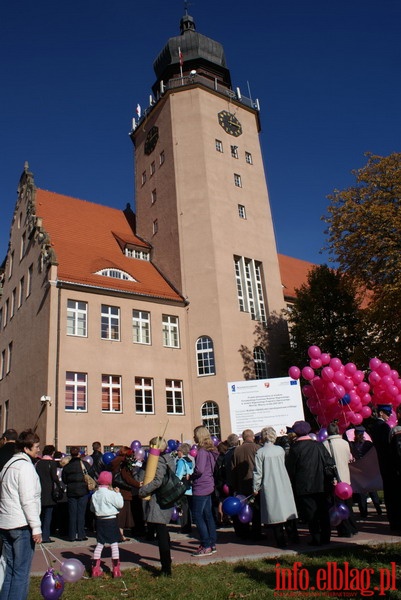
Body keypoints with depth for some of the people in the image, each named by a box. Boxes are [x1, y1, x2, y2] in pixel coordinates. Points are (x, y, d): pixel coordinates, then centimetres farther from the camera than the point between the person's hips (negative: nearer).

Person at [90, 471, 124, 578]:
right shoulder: (111, 494, -16)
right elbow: (120, 504, -14)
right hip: (111, 520, -5)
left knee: (99, 544, 14)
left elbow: (92, 508, 12)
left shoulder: (94, 494, 2)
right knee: (114, 544, 3)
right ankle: (116, 570, 5)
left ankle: (95, 569, 15)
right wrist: (118, 493, -4)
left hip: (99, 520, 5)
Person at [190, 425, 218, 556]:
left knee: (197, 516, -1)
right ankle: (212, 544, 21)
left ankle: (206, 546, 1)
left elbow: (199, 470, -25)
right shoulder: (210, 450, 10)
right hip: (208, 486, 9)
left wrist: (190, 476, -6)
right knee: (208, 515, 14)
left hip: (200, 488, -9)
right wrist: (193, 476, 14)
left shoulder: (202, 451, -18)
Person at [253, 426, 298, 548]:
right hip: (284, 485, 3)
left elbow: (257, 472, -8)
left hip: (269, 487, -3)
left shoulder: (260, 452, -10)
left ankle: (281, 541, 8)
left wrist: (256, 488, 2)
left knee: (275, 512, 3)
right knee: (288, 509, 14)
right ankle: (294, 536, 21)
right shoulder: (281, 449, 1)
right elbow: (283, 466, 12)